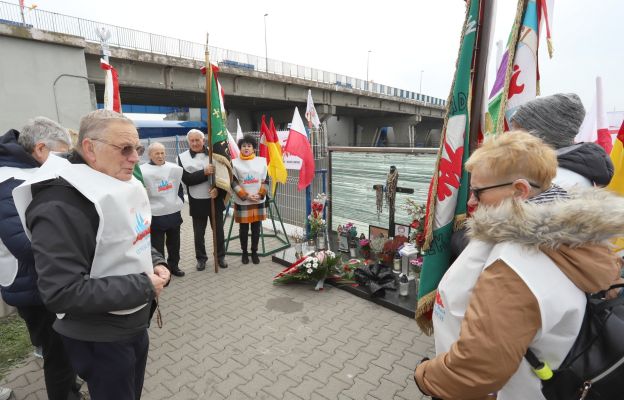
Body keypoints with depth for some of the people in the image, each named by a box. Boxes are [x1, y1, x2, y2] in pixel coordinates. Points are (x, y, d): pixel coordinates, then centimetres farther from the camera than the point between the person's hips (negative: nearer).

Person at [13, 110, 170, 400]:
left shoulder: (121, 188, 4)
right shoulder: (60, 205, -26)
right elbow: (61, 293, -29)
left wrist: (156, 263, -4)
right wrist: (143, 286, -26)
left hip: (136, 324, 8)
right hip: (100, 341, -8)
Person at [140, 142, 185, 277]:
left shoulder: (174, 168, 3)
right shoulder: (143, 171, -13)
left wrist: (180, 201, 13)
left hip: (174, 213, 5)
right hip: (155, 216, -5)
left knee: (174, 243, 17)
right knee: (157, 246, 4)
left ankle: (174, 265, 34)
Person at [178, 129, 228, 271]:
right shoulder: (183, 157, -2)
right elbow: (186, 179, -12)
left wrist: (218, 189, -17)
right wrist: (204, 172, -23)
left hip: (216, 199, 0)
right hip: (197, 202, 0)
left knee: (219, 230, 12)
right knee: (199, 233, 12)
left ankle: (220, 256, 29)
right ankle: (201, 258, 30)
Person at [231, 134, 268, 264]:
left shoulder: (262, 161, 3)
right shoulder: (235, 163, -1)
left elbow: (266, 181, 4)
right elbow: (233, 183, -4)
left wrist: (260, 195, -9)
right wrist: (245, 196, -13)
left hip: (259, 202, 2)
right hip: (242, 202, -1)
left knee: (256, 229, 9)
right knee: (243, 229, 7)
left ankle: (254, 252, 24)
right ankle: (244, 252, 25)